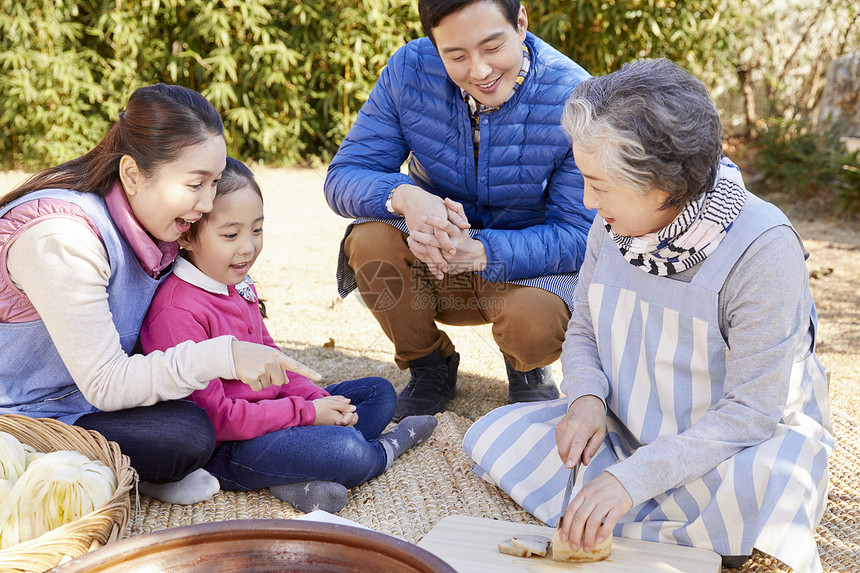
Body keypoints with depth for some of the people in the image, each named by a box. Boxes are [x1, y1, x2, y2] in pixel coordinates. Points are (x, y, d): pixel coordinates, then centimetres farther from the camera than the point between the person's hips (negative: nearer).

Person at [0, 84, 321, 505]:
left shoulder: (147, 215, -6)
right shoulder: (62, 239, -30)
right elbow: (103, 384, -29)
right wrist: (221, 357, -36)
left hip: (91, 389, 9)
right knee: (187, 434, -27)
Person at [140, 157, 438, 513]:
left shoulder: (238, 285, 7)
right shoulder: (178, 312, -24)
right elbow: (213, 416, -25)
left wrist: (317, 399, -4)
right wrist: (307, 412, -21)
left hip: (270, 409, 10)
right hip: (223, 450, -10)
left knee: (380, 393, 12)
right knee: (348, 451, -30)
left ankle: (303, 481, -9)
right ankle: (385, 449, 8)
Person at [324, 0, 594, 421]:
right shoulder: (409, 71, -15)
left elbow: (579, 234, -21)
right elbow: (344, 176, -14)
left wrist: (478, 252, -38)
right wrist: (404, 196, -38)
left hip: (531, 264, -2)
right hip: (431, 263, 3)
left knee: (535, 323, -35)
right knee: (370, 240, -28)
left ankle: (527, 369, 7)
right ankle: (430, 367, 1)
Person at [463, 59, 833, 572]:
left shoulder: (764, 248, -25)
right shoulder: (613, 226, -6)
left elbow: (751, 409, -25)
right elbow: (583, 331, 8)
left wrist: (632, 479, -32)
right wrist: (587, 398, -15)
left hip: (745, 440, -6)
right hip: (626, 432, 6)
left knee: (762, 491, -40)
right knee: (492, 437, -10)